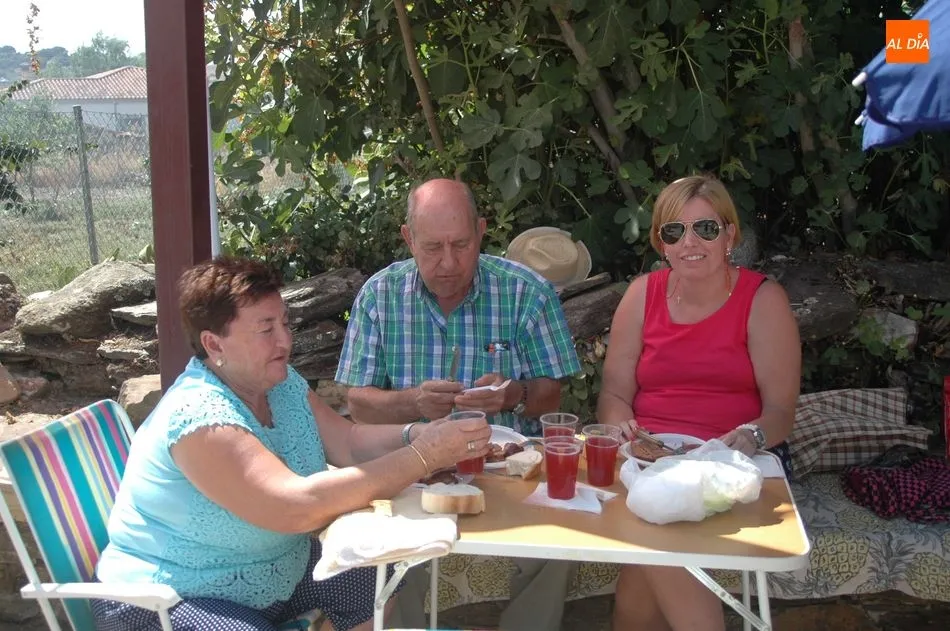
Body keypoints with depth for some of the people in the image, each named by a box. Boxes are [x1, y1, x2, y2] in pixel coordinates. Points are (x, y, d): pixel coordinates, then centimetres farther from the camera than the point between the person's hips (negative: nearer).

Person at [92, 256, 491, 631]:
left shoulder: (282, 383, -2)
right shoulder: (200, 419, -30)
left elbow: (349, 442, -2)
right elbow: (297, 507, -39)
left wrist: (415, 435, -23)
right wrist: (423, 456, -37)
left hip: (276, 571, 9)